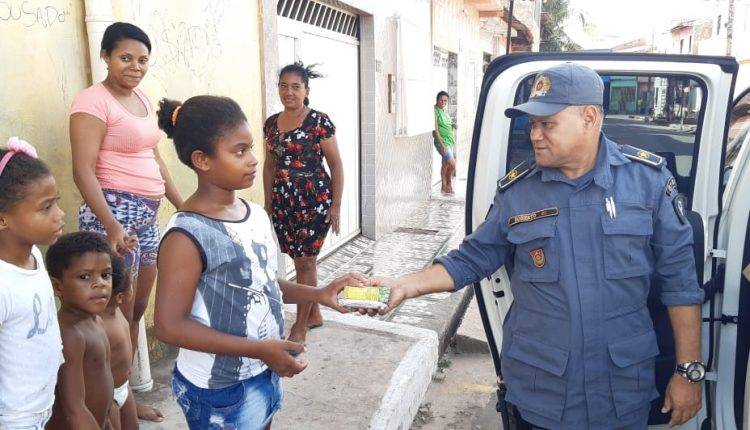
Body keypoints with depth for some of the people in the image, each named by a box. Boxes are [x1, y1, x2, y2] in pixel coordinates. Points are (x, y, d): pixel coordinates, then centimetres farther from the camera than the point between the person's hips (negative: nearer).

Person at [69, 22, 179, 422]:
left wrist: (183, 205, 19)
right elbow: (83, 170, -17)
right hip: (113, 213, -8)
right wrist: (112, 225, -27)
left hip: (147, 214, 8)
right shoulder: (93, 101, -10)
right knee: (118, 315, 0)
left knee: (139, 308, 14)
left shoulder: (141, 98, 14)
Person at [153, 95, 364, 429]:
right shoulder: (187, 235, -23)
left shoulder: (256, 214, -1)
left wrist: (318, 294, -4)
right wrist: (260, 349, -24)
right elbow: (170, 326, -23)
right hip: (219, 391, -7)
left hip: (266, 374, 7)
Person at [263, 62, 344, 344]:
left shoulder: (319, 121, -7)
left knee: (305, 261, -1)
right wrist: (268, 203, 16)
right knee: (302, 260, 13)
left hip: (314, 200, -5)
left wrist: (336, 205, -8)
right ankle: (314, 314, 30)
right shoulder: (271, 124, 8)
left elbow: (336, 165, -6)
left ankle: (301, 325, 12)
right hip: (283, 202, 5)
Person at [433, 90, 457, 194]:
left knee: (445, 165, 12)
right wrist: (442, 145, -22)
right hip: (442, 143, -9)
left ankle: (444, 187, 19)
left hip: (450, 142, 9)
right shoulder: (435, 111, -11)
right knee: (452, 164, -14)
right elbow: (435, 130, -17)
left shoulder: (444, 112, 15)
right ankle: (449, 184, 6)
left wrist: (453, 125, 5)